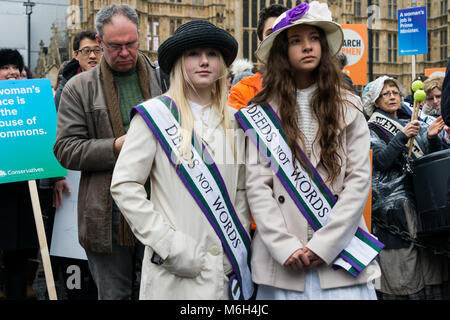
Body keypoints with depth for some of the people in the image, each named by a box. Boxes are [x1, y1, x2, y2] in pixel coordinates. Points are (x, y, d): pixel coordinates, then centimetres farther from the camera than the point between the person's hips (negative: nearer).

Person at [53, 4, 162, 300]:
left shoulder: (163, 79, 7)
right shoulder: (79, 88, 3)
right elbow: (66, 150, -3)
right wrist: (115, 147, -16)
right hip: (109, 215, -1)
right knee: (114, 294, 11)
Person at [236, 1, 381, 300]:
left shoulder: (348, 107, 5)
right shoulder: (262, 113, 3)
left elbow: (359, 179, -1)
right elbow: (257, 185, -2)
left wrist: (323, 244, -9)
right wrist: (285, 246, -12)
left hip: (341, 252, 1)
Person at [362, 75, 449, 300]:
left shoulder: (413, 124, 18)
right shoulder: (372, 129, 5)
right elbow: (382, 160, -9)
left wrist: (432, 137, -4)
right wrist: (403, 136, -18)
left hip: (421, 198, 5)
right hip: (392, 203, -4)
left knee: (429, 259, 0)